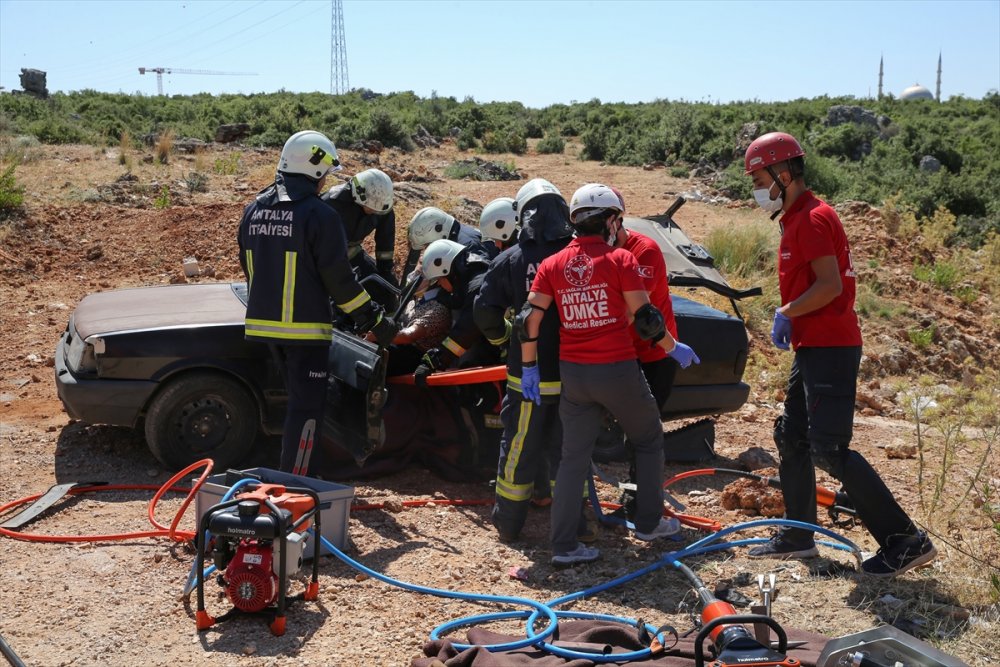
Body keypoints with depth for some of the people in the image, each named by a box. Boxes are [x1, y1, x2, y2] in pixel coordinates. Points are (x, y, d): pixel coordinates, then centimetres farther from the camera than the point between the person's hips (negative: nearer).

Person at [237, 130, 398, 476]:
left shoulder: (254, 210, 9)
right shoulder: (319, 214, -14)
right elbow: (338, 278, -14)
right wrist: (375, 320, -6)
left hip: (264, 322, 8)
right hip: (305, 327, -8)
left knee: (299, 399, 23)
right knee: (307, 407, -1)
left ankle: (294, 472, 32)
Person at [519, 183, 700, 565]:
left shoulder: (552, 265, 4)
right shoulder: (620, 260, -7)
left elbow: (528, 319, -1)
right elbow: (645, 318, -10)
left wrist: (529, 367, 8)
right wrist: (674, 349, 5)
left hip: (573, 373, 4)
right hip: (617, 371, -4)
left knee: (573, 457, 9)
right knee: (649, 440, 19)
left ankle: (564, 546, 8)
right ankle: (649, 523, 27)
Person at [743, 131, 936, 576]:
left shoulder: (812, 219, -14)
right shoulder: (796, 219, 18)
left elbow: (830, 284, -22)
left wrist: (786, 314, -11)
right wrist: (789, 319, 8)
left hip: (829, 348, -11)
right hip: (812, 347, 11)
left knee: (829, 449, -12)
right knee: (792, 439, 15)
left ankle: (906, 542, -6)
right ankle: (798, 537, 25)